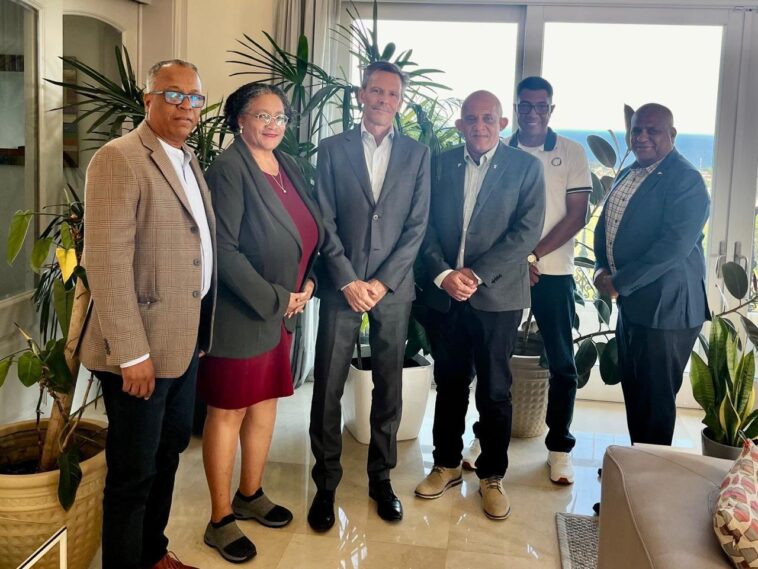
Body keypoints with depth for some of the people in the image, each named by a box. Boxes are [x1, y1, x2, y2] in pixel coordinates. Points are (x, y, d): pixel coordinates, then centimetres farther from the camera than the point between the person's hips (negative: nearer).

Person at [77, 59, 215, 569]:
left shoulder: (191, 162, 13)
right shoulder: (119, 159, -14)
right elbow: (107, 261, -20)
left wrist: (200, 331, 9)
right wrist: (132, 353, -22)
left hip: (185, 341, 9)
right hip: (143, 349, -9)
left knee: (169, 451, 21)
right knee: (133, 471, 6)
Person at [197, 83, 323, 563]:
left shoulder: (289, 167, 9)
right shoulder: (229, 169, -14)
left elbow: (308, 236, 15)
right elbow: (224, 249, -20)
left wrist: (307, 283, 0)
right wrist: (273, 299, -17)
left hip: (284, 313, 8)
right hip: (240, 313, -7)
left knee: (265, 404, 17)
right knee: (228, 412, 5)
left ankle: (251, 496, 36)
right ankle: (221, 520, 18)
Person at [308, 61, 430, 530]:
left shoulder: (417, 154, 7)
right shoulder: (333, 149, 5)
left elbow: (417, 225, 1)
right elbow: (325, 222, -1)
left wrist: (384, 281, -8)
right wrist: (348, 281, -9)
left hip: (393, 288, 1)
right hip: (342, 286, -1)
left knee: (389, 386, 8)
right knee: (328, 387, 1)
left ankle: (381, 476, 24)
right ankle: (326, 483, 15)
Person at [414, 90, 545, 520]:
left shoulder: (526, 167, -1)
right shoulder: (442, 164, 7)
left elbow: (528, 230, -10)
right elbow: (427, 226, 4)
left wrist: (477, 274, -15)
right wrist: (443, 274, -12)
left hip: (497, 296, -2)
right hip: (445, 295, 3)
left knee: (494, 391, 6)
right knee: (449, 384, 13)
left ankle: (492, 475, 22)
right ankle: (447, 464, 29)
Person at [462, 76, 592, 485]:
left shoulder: (571, 153, 2)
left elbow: (577, 215, -4)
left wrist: (533, 255, -12)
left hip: (553, 272, -1)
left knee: (561, 362, 3)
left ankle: (559, 446, 16)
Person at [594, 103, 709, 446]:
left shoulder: (686, 180, -15)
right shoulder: (627, 175, 11)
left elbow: (674, 246, -24)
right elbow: (606, 225, 17)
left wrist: (619, 283, -20)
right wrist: (601, 267, -2)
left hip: (666, 307, -8)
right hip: (631, 303, 8)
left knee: (656, 399, 4)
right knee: (633, 392, 18)